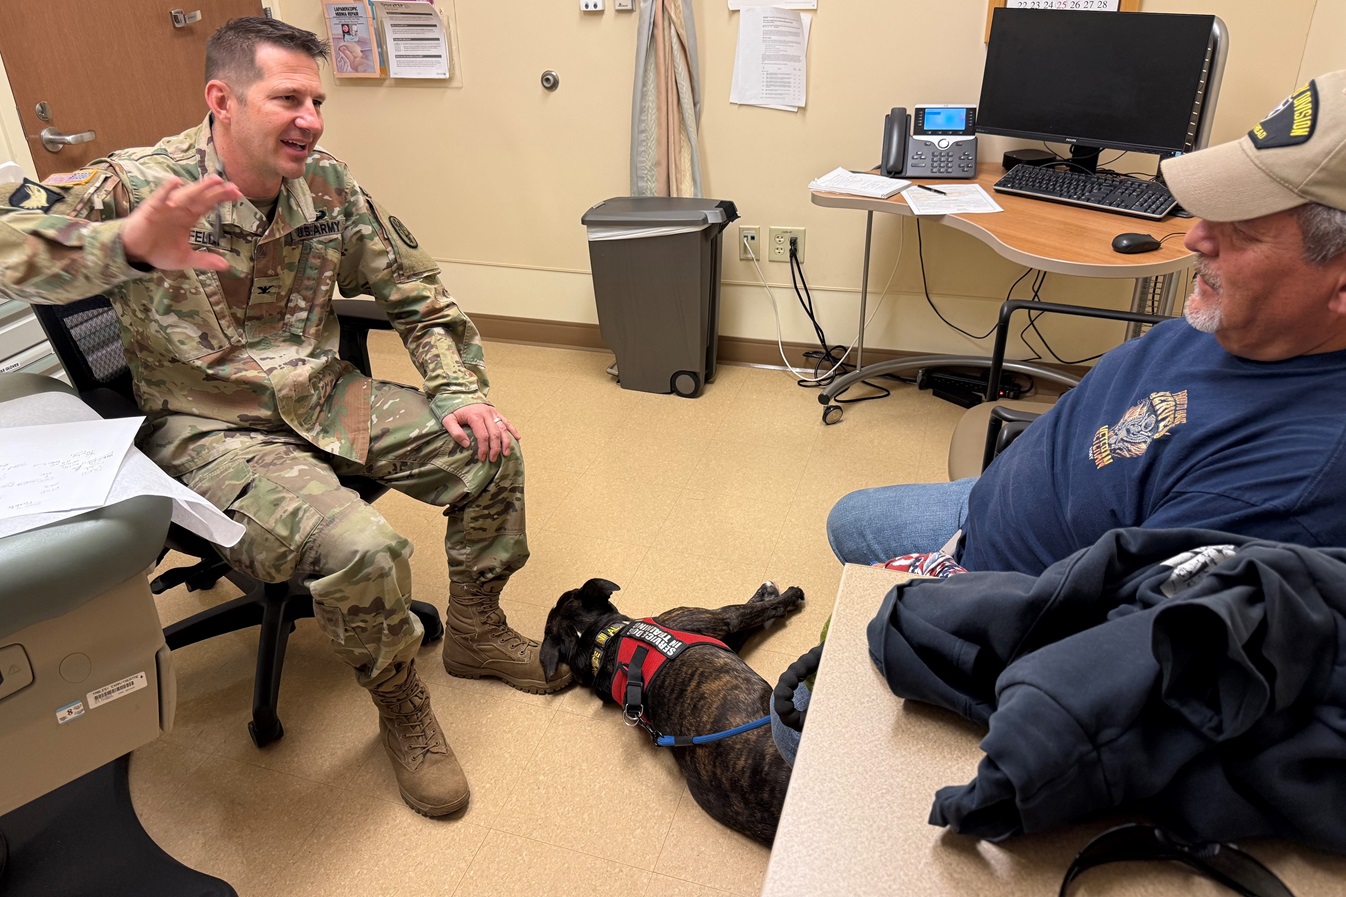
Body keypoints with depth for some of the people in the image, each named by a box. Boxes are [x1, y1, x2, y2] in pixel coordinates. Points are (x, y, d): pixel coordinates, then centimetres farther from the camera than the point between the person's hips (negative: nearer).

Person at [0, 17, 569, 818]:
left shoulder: (328, 182, 0)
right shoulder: (139, 184, -15)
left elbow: (416, 292, 7)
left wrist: (461, 392, -5)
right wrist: (130, 245, -49)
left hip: (328, 402, 6)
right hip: (213, 431, -6)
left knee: (491, 450, -2)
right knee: (359, 546, -30)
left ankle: (476, 632, 20)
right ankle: (402, 711, 1)